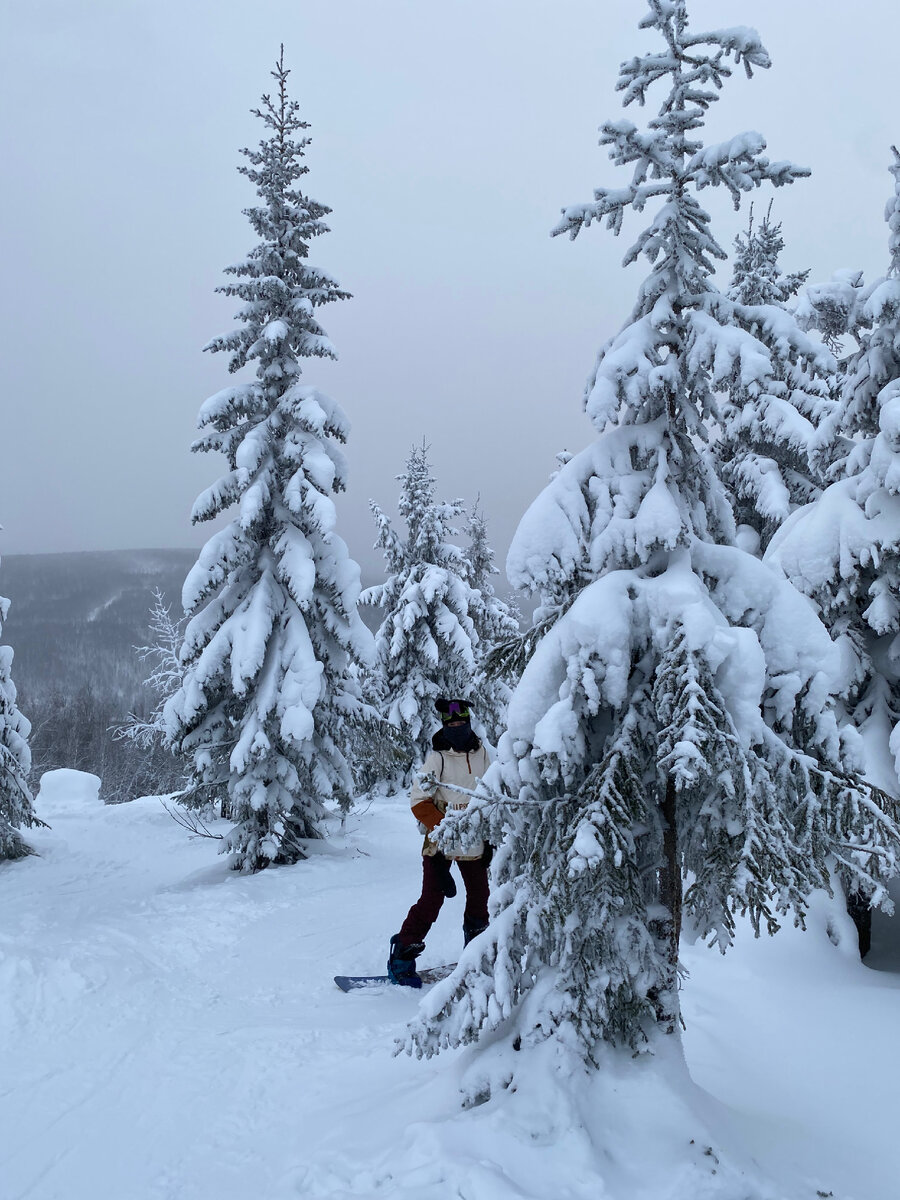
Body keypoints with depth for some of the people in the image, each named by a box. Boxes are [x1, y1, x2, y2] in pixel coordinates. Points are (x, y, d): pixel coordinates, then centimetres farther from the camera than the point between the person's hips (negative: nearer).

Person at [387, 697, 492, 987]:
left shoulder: (482, 754, 3)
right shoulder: (437, 758, -12)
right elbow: (419, 801, -13)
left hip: (473, 842, 5)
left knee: (479, 895, 14)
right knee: (432, 899, -9)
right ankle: (401, 959, 0)